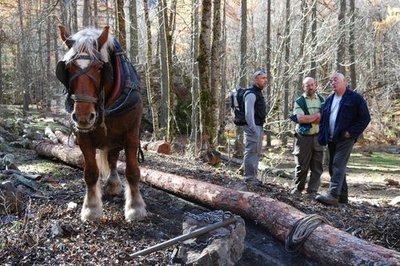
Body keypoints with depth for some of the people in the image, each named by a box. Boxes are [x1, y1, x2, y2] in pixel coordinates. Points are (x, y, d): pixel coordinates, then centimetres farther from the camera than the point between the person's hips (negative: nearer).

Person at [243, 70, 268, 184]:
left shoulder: (258, 93, 18)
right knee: (251, 152, -8)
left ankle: (253, 177, 26)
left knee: (257, 153, 17)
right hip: (253, 128, -11)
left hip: (258, 127, 11)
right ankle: (249, 179, -2)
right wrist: (253, 129, -23)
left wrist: (259, 128, 20)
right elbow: (248, 113, -22)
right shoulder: (251, 93, -15)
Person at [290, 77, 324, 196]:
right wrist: (317, 115, -8)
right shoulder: (299, 101, 1)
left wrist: (308, 118, -12)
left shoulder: (322, 100, 11)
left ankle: (312, 191, 11)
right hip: (304, 138, -3)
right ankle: (298, 189, 17)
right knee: (301, 165, 2)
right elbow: (300, 118, -14)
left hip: (318, 137, 3)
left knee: (317, 166, 3)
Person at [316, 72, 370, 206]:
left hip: (345, 138, -7)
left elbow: (365, 118, -6)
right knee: (333, 167, 8)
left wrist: (351, 132, -13)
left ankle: (333, 195, -21)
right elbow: (323, 119, 18)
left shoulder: (355, 98, -3)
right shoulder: (329, 100, 16)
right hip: (331, 140, 7)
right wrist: (322, 137, 5)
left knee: (338, 165, -16)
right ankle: (342, 196, 17)